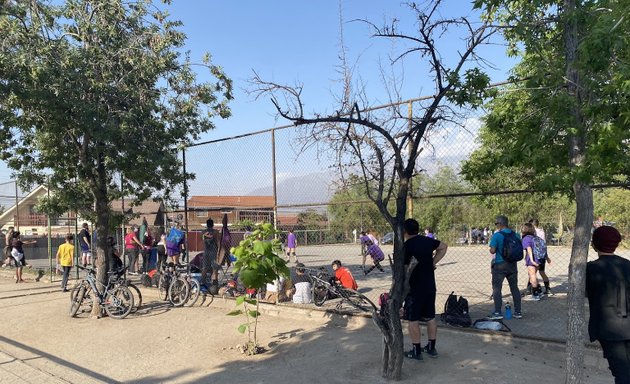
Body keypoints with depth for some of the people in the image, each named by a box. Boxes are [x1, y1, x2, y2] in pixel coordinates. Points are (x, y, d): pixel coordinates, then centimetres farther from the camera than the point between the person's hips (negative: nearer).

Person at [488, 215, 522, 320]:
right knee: (514, 288, 13)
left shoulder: (497, 235, -14)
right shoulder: (515, 235, 3)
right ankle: (518, 312, 17)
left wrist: (490, 250, 3)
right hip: (512, 264, 6)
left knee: (497, 288, 2)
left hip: (499, 265, -5)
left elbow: (492, 250, -18)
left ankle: (498, 312, 2)